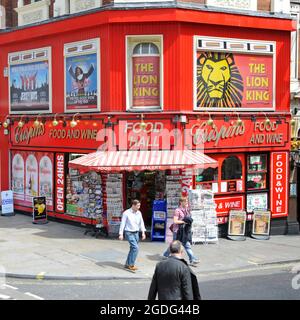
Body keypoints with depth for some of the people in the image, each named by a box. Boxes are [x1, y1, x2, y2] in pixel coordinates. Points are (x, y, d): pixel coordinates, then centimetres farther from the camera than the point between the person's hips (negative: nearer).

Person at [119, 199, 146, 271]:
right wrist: (121, 234, -13)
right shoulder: (126, 213, -11)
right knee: (135, 247, -17)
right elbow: (122, 224, -9)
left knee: (132, 249, 11)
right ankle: (131, 265, -10)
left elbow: (141, 223, 11)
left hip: (136, 233, 6)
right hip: (129, 233, -6)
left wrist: (143, 232, 4)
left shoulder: (139, 213, 5)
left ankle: (127, 264, 24)